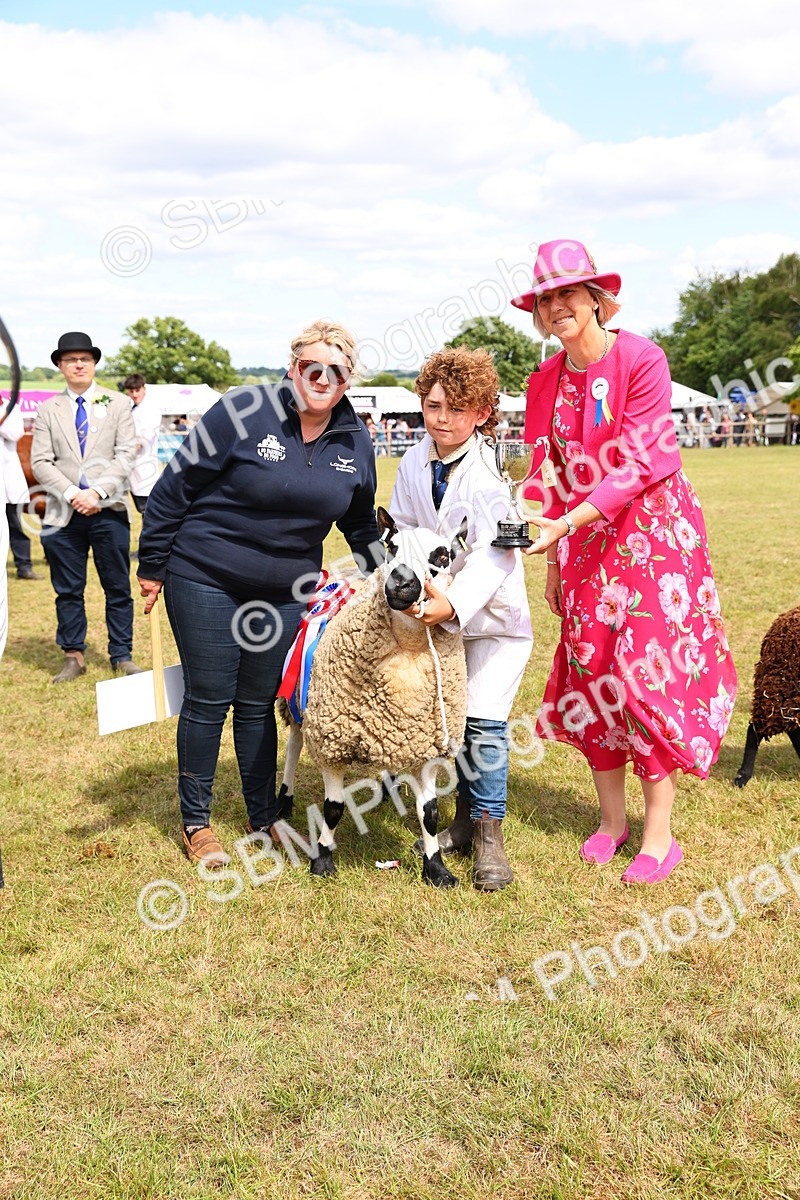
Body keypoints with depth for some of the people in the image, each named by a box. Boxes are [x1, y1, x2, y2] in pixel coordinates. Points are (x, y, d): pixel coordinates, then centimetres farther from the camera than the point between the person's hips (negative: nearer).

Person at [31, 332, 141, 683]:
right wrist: (72, 494, -13)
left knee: (118, 588, 5)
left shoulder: (117, 403, 6)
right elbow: (40, 462, 1)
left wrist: (98, 492, -14)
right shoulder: (48, 409, 9)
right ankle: (73, 656, 17)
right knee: (68, 590, 7)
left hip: (108, 510, -1)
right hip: (63, 512, 1)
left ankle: (121, 656, 15)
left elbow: (125, 456, -2)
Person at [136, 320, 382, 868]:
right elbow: (175, 487, -10)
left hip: (285, 591, 4)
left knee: (259, 703, 13)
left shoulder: (356, 441, 0)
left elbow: (361, 523, 15)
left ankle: (264, 818, 29)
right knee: (209, 698, 4)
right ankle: (196, 822, 21)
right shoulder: (246, 413, -16)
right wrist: (153, 565, -6)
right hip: (205, 580, -4)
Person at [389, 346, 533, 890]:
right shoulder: (414, 463, 0)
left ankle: (489, 834, 5)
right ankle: (465, 816, 27)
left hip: (492, 613, -6)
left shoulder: (489, 474, -20)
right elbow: (401, 532, 10)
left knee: (483, 720, -10)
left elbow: (495, 555, -29)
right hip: (435, 611, 6)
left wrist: (455, 603, -41)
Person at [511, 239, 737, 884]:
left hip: (653, 531, -5)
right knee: (589, 668, 3)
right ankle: (612, 818, 18)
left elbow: (636, 465, -17)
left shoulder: (641, 359, -12)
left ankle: (660, 834, 3)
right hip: (585, 540, 5)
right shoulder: (547, 381, 6)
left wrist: (566, 523, -26)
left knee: (649, 669, -8)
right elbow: (550, 476, 11)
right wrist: (553, 562, 9)